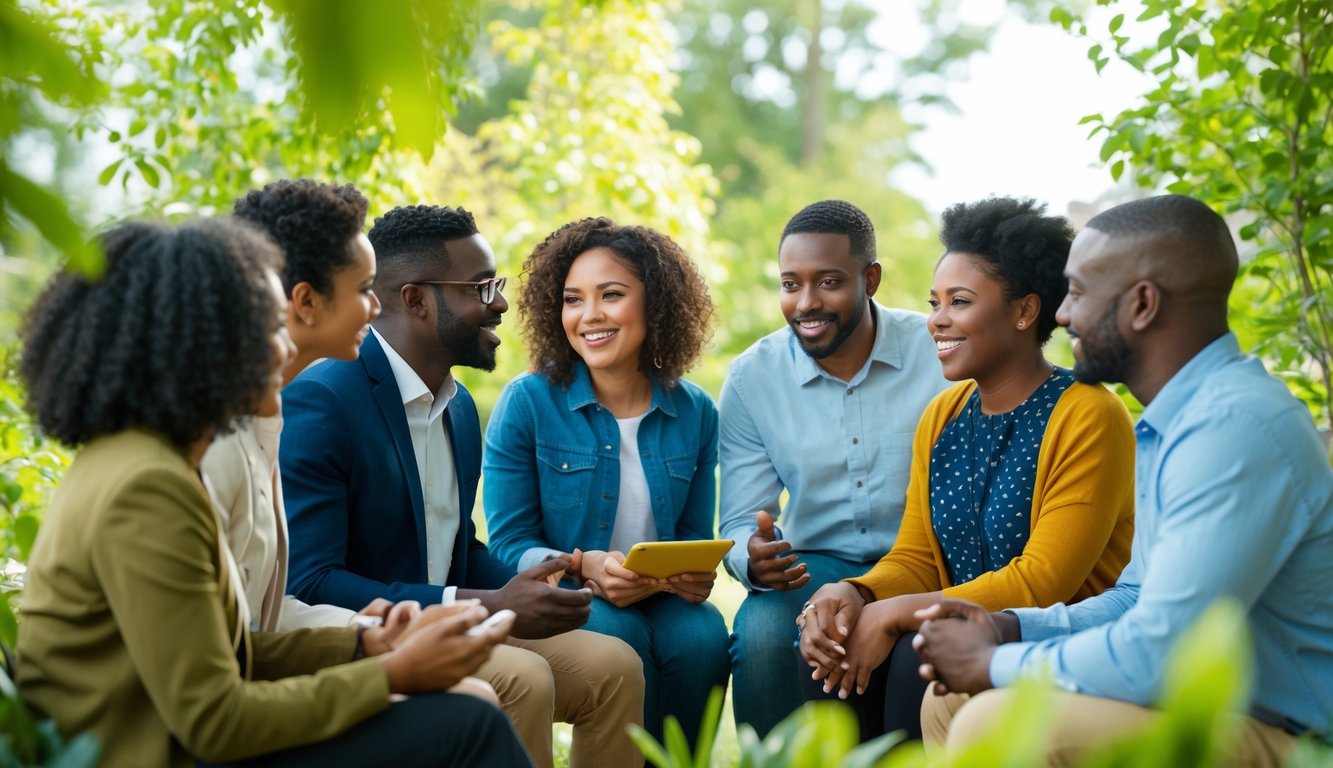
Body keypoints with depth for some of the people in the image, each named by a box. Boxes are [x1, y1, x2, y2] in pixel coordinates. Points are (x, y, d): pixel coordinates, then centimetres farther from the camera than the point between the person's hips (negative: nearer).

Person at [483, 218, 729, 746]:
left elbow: (695, 537, 12)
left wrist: (695, 573, -12)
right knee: (618, 636, -32)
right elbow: (509, 545, -5)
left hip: (660, 599, 3)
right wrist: (585, 566, -23)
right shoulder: (527, 403, -5)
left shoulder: (695, 412, 5)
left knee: (702, 637, -28)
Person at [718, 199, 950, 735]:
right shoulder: (751, 377, 0)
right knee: (760, 633, -29)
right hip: (814, 566, 2)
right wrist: (754, 558, -23)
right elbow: (739, 524, 1)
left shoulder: (939, 352, -6)